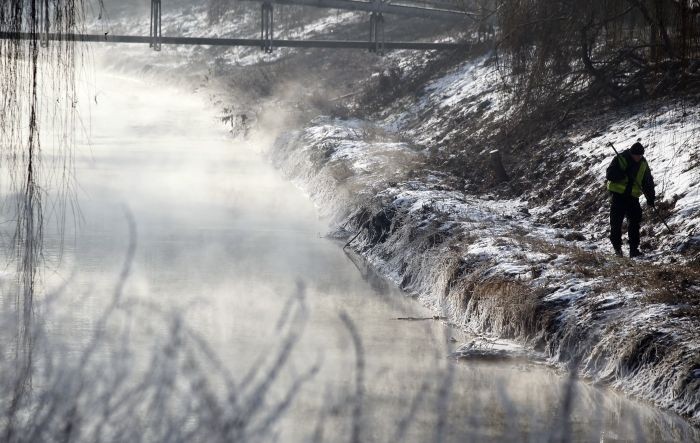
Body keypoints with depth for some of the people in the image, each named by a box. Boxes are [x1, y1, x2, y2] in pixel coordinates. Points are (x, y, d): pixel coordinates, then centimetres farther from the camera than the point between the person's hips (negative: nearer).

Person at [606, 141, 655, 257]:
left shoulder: (643, 164, 7)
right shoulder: (620, 159, -8)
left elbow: (648, 182, 14)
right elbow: (609, 175, -16)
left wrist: (650, 197, 4)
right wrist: (624, 174, -27)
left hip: (632, 196, 4)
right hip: (618, 194, -4)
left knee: (635, 221, -6)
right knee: (616, 221, -5)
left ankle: (634, 248, -3)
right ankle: (617, 245, 11)